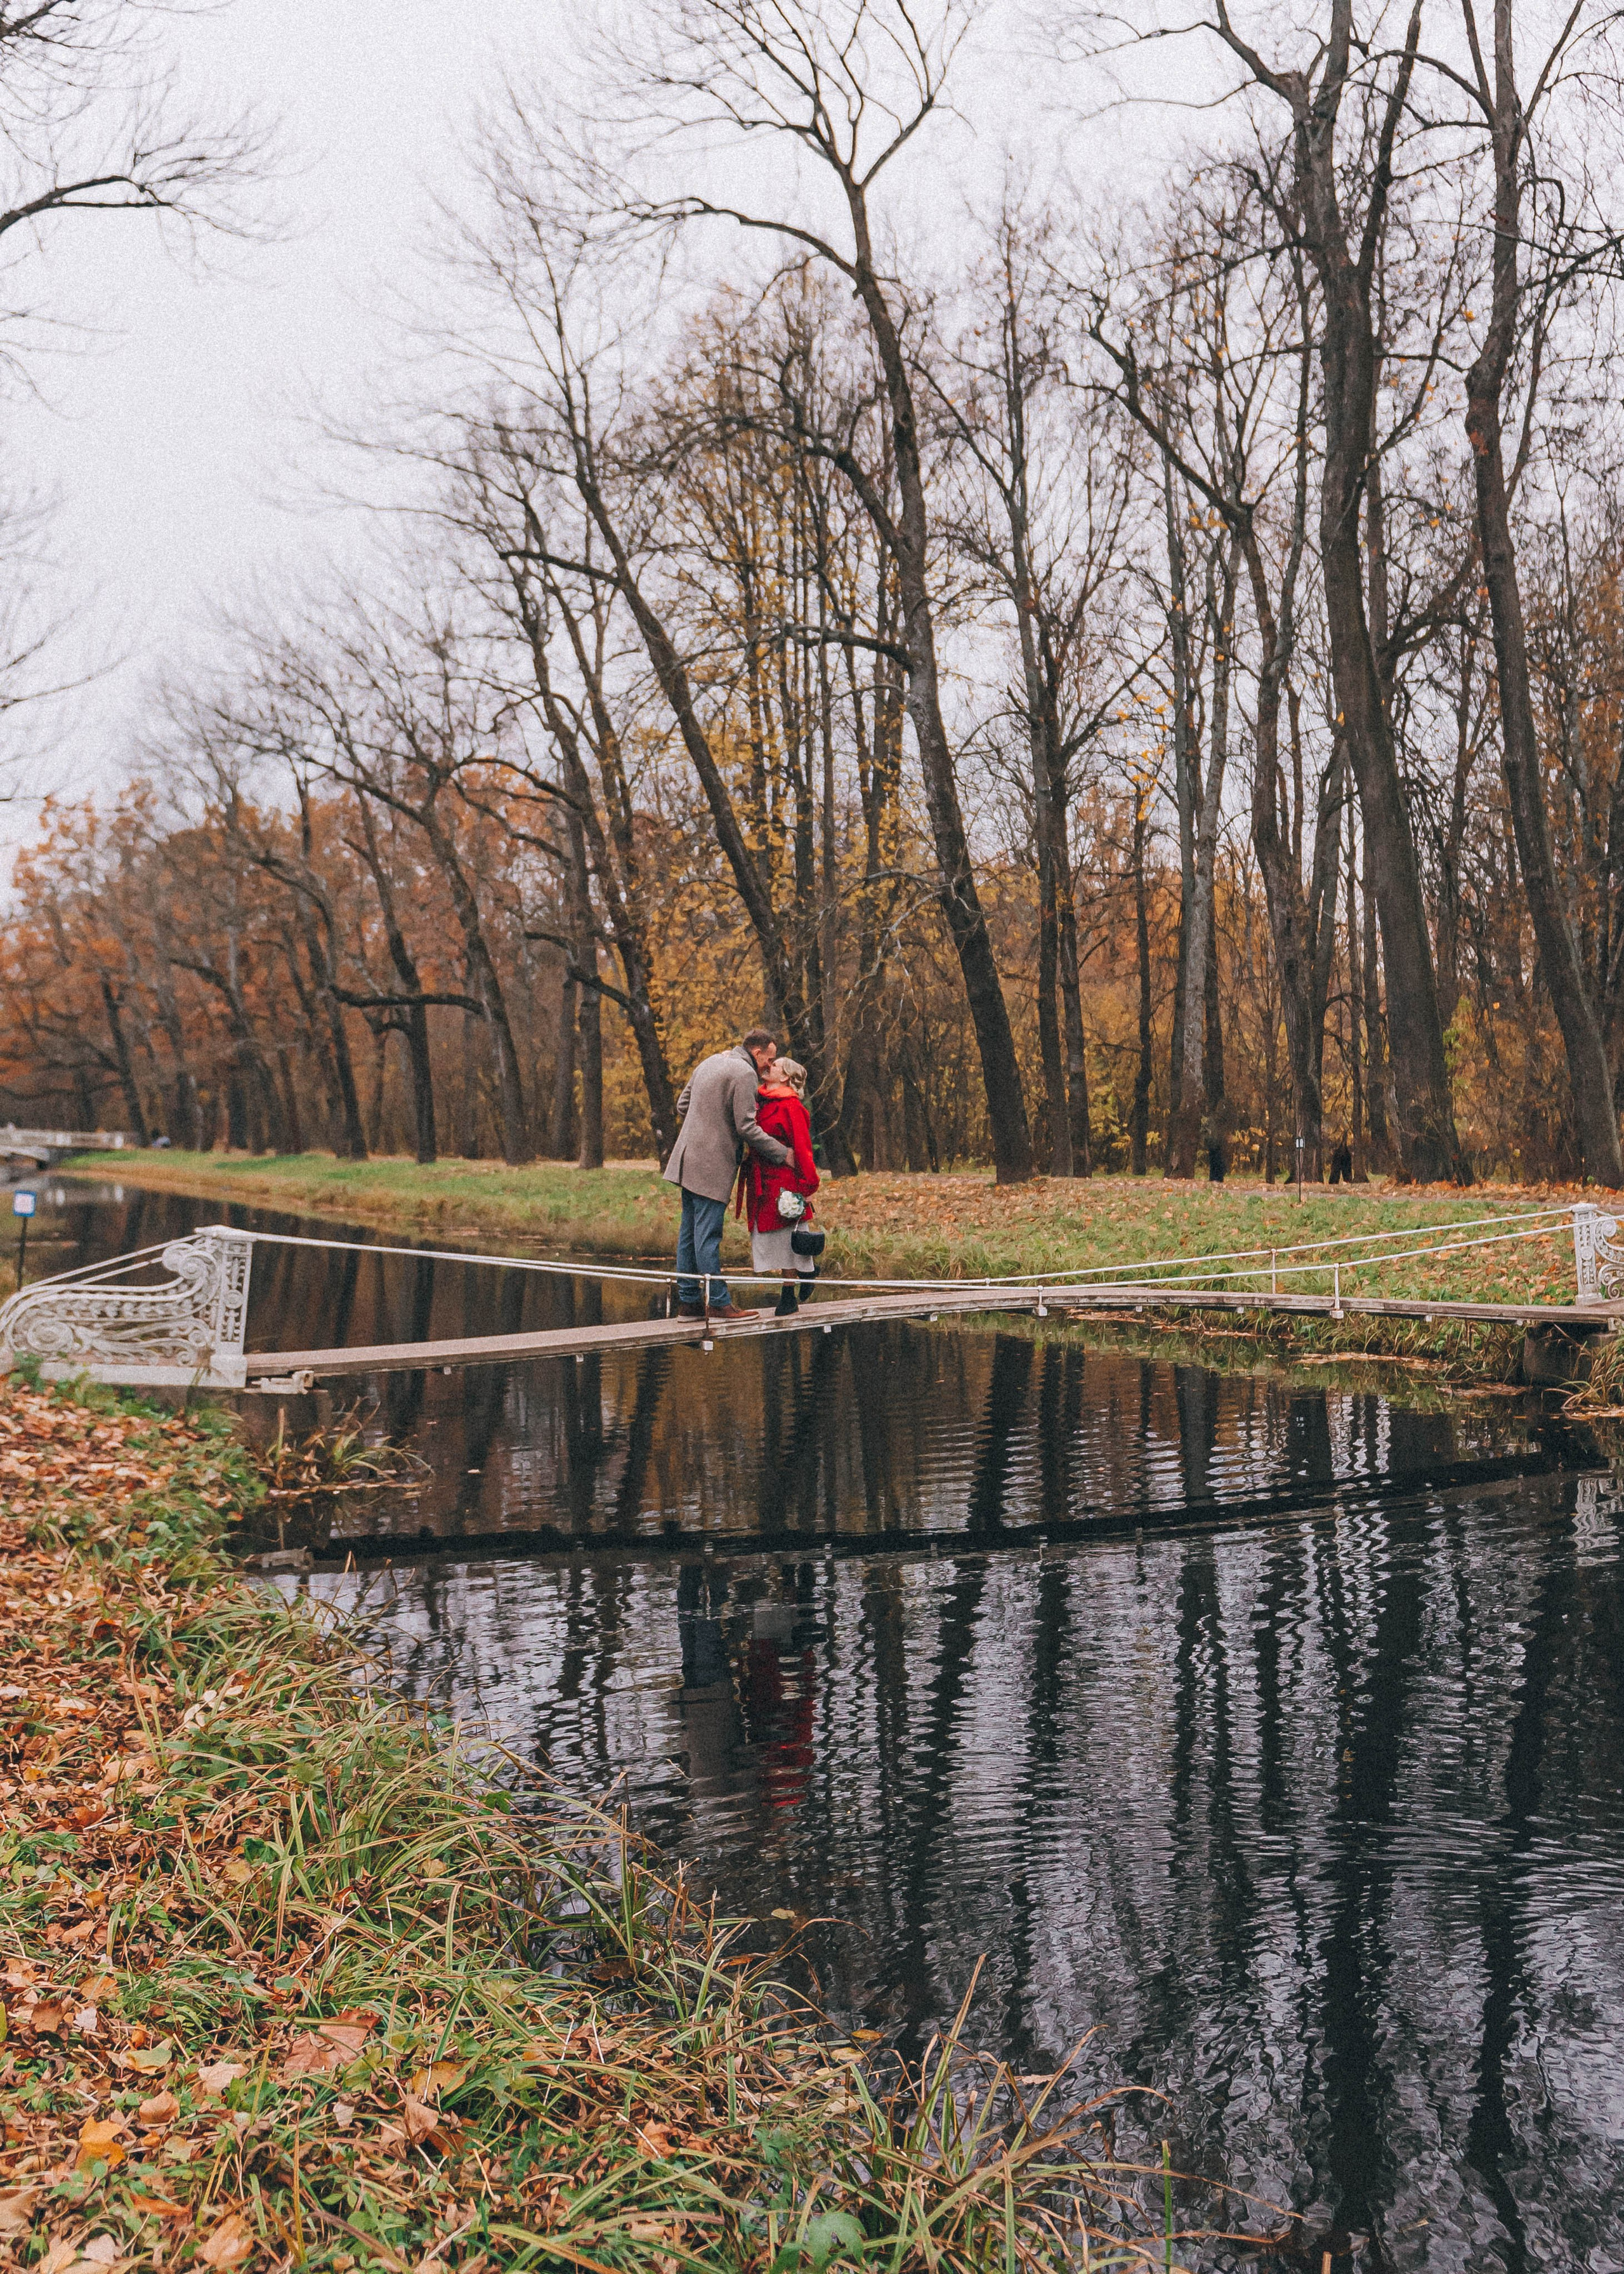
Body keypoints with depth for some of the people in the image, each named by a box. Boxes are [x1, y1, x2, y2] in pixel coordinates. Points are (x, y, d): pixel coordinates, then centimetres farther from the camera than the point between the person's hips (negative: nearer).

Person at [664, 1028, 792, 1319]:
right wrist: (782, 1154, -8)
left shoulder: (709, 1063, 15)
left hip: (688, 1159, 9)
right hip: (713, 1164, -9)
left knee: (689, 1232, 11)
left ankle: (688, 1301, 16)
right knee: (708, 1235, -6)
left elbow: (683, 1105, 21)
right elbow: (746, 1127, -16)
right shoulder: (745, 1073, -13)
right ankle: (720, 1303, 0)